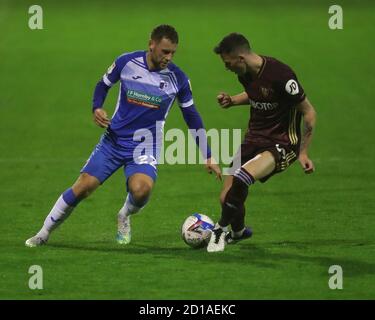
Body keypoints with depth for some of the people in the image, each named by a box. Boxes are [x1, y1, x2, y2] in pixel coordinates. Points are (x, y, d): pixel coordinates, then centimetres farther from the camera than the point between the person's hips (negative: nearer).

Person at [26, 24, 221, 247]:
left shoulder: (177, 78, -8)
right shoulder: (126, 62, -8)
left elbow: (192, 118, 3)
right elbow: (103, 85, 12)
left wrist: (208, 157, 2)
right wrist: (97, 108, -9)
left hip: (145, 146, -1)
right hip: (114, 140, 1)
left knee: (141, 189, -30)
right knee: (83, 188, -9)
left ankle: (125, 217, 7)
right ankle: (44, 233, 12)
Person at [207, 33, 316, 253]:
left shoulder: (280, 75, -23)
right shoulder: (246, 74, 0)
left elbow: (309, 113, -14)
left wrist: (303, 152, -13)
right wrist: (232, 101, 5)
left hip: (282, 143, -7)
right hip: (254, 138, 7)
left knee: (241, 179, -32)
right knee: (227, 198, 0)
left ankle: (221, 230, -7)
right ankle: (238, 232, 34)